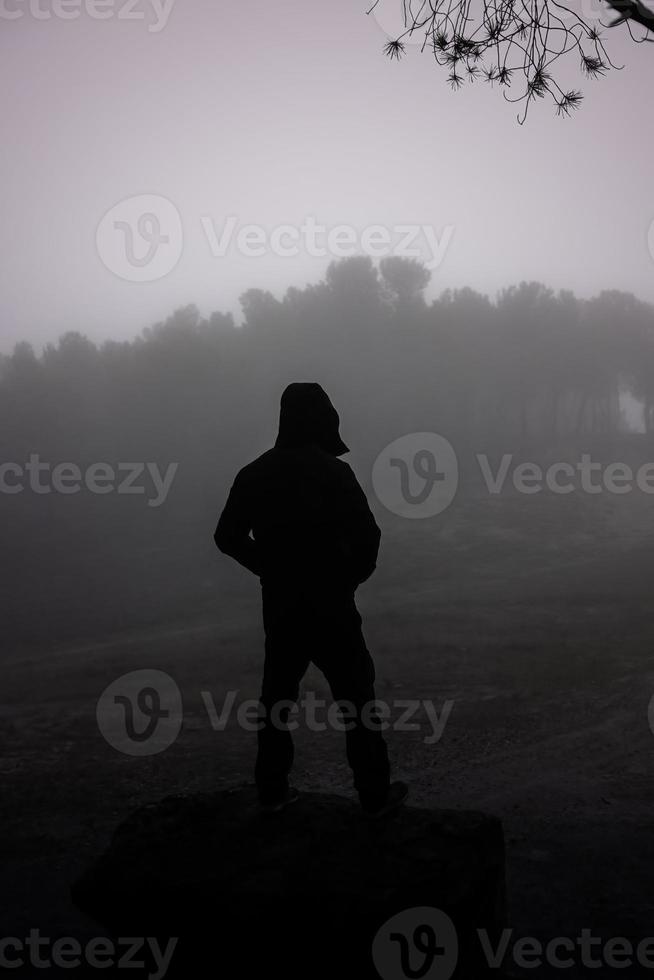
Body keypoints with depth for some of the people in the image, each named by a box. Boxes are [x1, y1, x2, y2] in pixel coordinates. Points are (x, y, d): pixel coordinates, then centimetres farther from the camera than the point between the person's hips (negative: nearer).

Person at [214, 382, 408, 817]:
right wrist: (351, 577, 2)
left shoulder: (255, 473, 2)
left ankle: (273, 790, 24)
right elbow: (367, 535, -16)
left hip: (280, 607, 5)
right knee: (357, 697, 7)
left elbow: (228, 536, 7)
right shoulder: (333, 471, -13)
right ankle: (376, 794, 14)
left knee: (277, 697, 17)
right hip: (330, 606, -4)